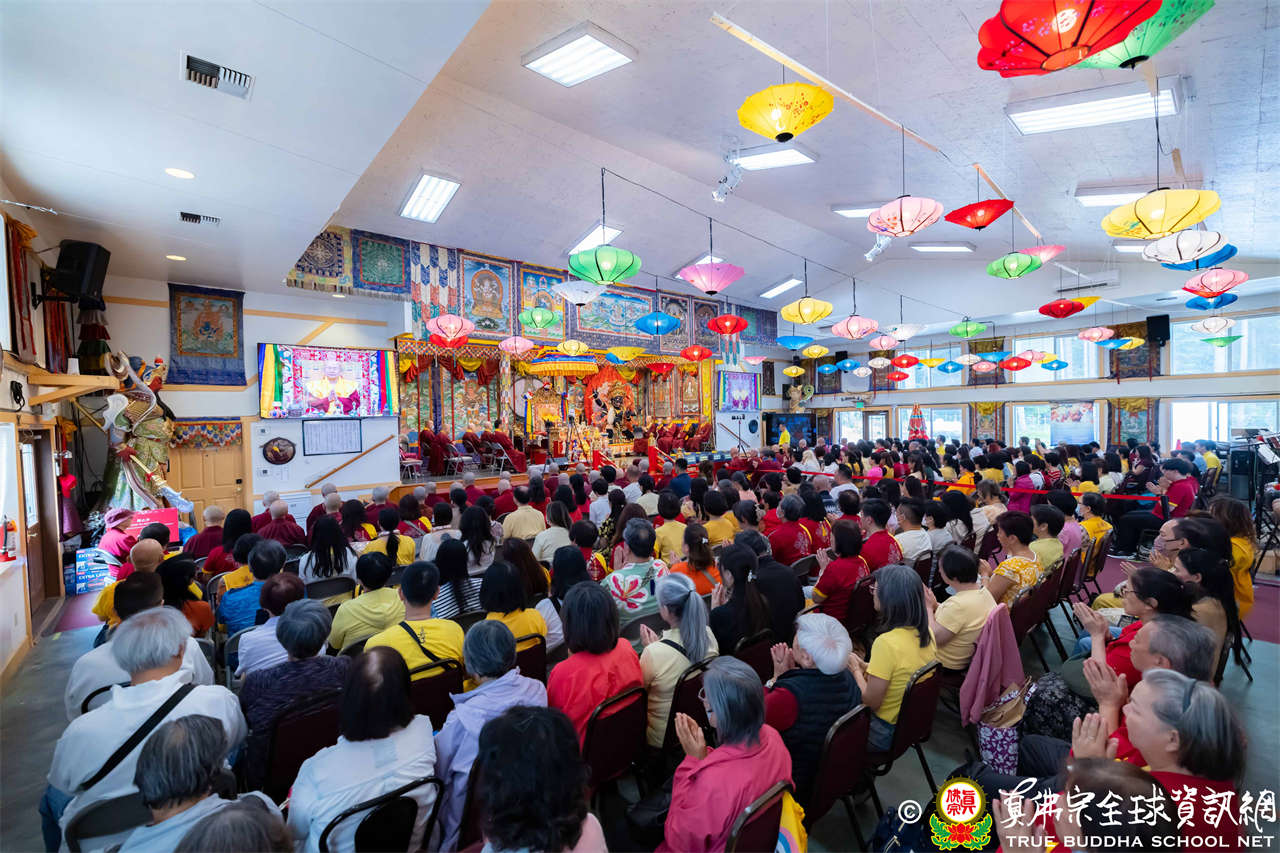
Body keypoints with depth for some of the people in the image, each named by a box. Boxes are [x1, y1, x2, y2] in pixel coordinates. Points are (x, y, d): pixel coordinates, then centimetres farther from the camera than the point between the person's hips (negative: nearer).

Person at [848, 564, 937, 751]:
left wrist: (855, 669, -9)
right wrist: (865, 666, 4)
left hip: (883, 733, -7)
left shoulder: (886, 643, -30)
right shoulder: (926, 633, -6)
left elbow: (871, 702, -23)